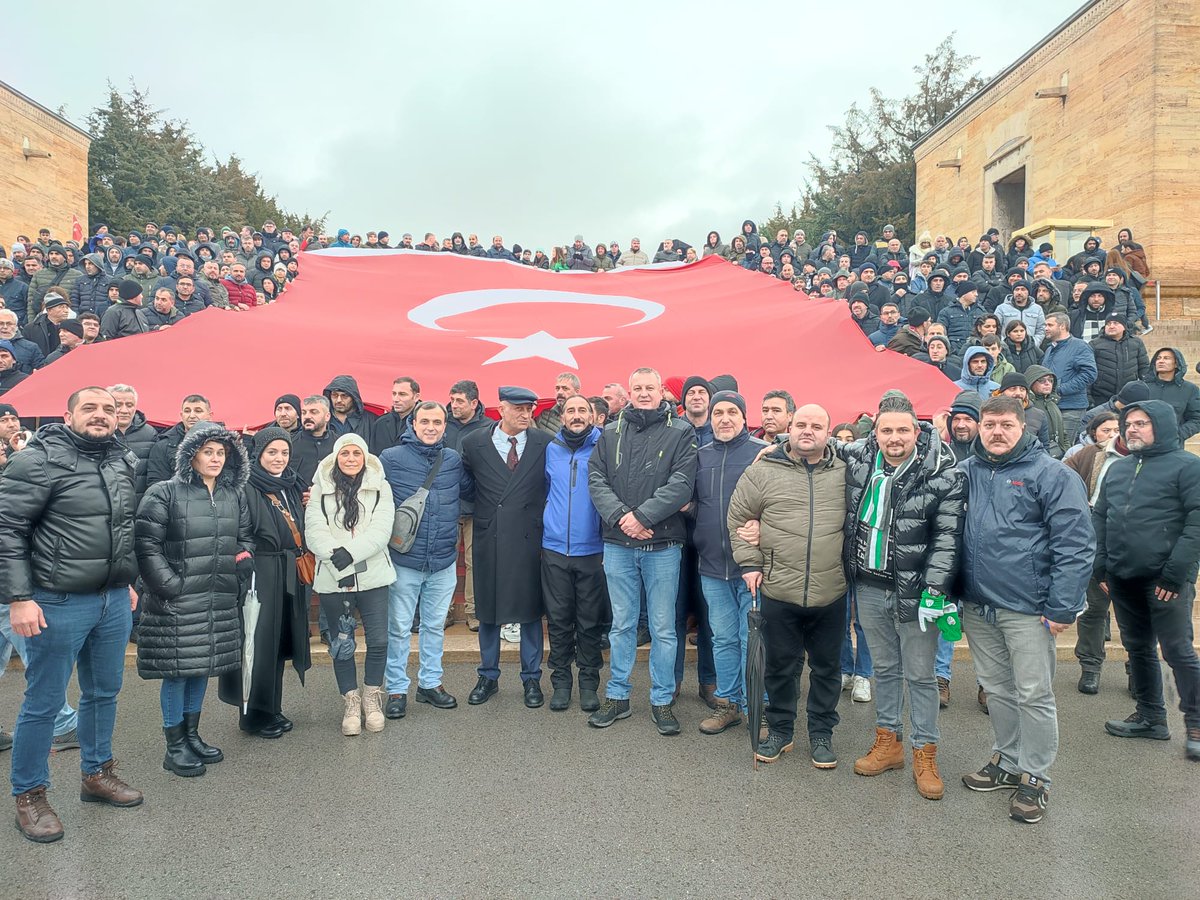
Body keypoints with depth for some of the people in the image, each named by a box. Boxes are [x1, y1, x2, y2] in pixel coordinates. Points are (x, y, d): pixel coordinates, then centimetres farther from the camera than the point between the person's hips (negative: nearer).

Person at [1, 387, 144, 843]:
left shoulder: (122, 461, 9)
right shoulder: (40, 459, -12)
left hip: (115, 600, 7)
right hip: (59, 603, -6)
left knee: (104, 691, 18)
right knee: (44, 702, 5)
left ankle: (97, 774, 36)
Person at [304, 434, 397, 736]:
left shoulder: (380, 487, 5)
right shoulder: (320, 490, 6)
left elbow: (381, 531, -7)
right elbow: (313, 533, -3)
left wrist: (349, 552, -18)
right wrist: (336, 558, -19)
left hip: (373, 576, 0)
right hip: (332, 579, 1)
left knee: (378, 641, -1)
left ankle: (372, 697, 20)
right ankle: (351, 701, 25)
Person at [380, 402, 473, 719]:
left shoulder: (454, 459, 4)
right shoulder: (391, 458, -7)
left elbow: (471, 490, 18)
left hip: (443, 562, 4)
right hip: (404, 560, -3)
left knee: (435, 625, 16)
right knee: (399, 628, 6)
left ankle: (430, 683, 30)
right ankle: (397, 688, 20)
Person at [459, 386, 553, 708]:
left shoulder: (544, 443, -1)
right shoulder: (474, 443, -1)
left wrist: (545, 520, 2)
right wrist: (478, 513, 5)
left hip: (529, 538, 0)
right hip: (488, 537, 1)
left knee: (530, 609, 7)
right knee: (487, 609, 11)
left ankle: (531, 678, 22)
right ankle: (488, 676, 27)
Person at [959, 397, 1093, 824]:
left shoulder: (1052, 474, -7)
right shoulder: (965, 471, 7)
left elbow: (1076, 545, -11)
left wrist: (1062, 608, -15)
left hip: (1027, 609, -5)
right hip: (976, 604, 5)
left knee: (1033, 694, 3)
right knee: (997, 688, 17)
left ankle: (1035, 777, 19)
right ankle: (1008, 761, 33)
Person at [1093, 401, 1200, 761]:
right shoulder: (1117, 468, 17)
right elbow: (1100, 517, 18)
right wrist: (1101, 565, 8)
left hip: (1165, 581, -6)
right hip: (1123, 580, 6)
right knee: (1138, 648, 14)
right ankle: (1150, 717, 26)